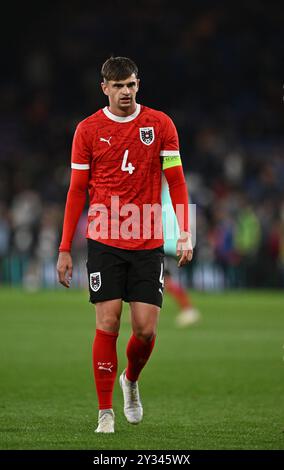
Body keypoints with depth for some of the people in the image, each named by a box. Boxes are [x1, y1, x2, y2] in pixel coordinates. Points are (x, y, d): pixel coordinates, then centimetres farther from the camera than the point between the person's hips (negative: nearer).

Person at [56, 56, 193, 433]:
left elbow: (176, 181, 4)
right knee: (108, 323, -6)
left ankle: (131, 380, 29)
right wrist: (65, 249, 2)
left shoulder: (160, 124, 3)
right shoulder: (88, 130, 2)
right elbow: (77, 191, 5)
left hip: (148, 243, 1)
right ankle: (105, 411, 4)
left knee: (146, 328, -2)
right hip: (104, 242, -1)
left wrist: (185, 235, -6)